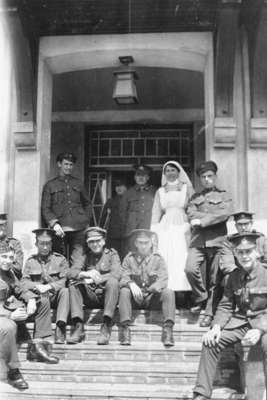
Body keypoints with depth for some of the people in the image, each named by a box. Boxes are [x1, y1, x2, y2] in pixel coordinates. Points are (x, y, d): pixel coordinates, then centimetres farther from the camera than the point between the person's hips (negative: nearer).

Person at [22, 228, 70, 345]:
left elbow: (65, 280, -6)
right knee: (43, 296, -32)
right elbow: (24, 282, 2)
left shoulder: (60, 259, 6)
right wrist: (37, 286, -18)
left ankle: (60, 327, -39)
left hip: (56, 296, -1)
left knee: (65, 291, -31)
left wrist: (49, 286, -21)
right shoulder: (30, 261, 12)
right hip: (40, 297, 1)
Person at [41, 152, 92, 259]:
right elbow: (45, 209, 2)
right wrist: (54, 224, -13)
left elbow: (87, 204, 27)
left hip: (78, 230, 2)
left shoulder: (78, 183, 17)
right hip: (59, 230, -2)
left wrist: (86, 220, 12)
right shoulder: (50, 185, 8)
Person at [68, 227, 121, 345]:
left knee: (112, 281, -31)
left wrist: (95, 279, -20)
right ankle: (78, 327, -26)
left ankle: (106, 327, -33)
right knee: (74, 283, -19)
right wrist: (85, 274, -24)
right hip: (90, 297, 3)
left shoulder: (112, 254, 6)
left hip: (106, 294, -3)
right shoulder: (84, 256, 13)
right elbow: (71, 273, -3)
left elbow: (116, 274, -13)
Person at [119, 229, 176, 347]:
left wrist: (149, 290, -24)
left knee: (169, 292, -27)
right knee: (124, 291, -30)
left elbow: (162, 280, -8)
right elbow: (123, 278, -6)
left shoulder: (158, 259, 5)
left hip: (152, 298, 0)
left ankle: (168, 328, -31)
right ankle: (125, 327, -33)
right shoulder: (129, 258, 6)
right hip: (135, 299, 0)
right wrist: (131, 284, -30)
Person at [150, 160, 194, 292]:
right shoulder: (160, 192, 17)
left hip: (182, 229, -2)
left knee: (181, 264, -11)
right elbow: (156, 214, 14)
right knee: (164, 264, -7)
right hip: (165, 230, 2)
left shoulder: (187, 189, 10)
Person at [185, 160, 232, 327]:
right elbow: (191, 215, 3)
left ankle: (209, 314, 8)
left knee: (214, 279, -1)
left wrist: (203, 220, -10)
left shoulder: (224, 196, 13)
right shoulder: (195, 197, 20)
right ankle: (202, 298, 1)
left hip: (217, 240, -2)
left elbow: (225, 214, -5)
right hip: (198, 240, 2)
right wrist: (213, 216, -7)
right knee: (190, 269, -21)